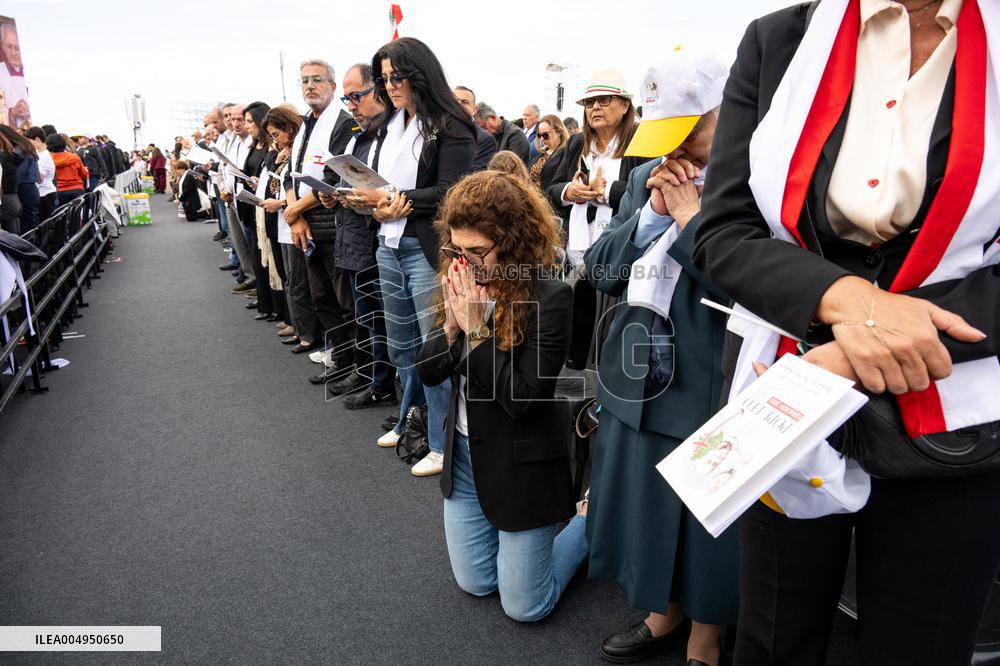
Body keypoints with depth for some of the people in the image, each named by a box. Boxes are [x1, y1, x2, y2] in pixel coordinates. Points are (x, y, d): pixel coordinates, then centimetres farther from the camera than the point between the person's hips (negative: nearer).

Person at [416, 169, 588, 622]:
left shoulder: (550, 297, -23)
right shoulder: (460, 284, -3)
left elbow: (524, 399, -25)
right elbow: (428, 372, -1)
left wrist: (478, 330, -27)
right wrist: (452, 324, -18)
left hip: (521, 465, -6)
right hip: (464, 454, 6)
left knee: (524, 607, 10)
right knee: (476, 584, 20)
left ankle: (590, 519, 30)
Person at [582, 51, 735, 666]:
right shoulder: (647, 177, 7)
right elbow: (600, 270, 5)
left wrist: (692, 216, -19)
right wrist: (652, 211, -9)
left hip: (713, 392, -6)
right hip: (641, 381, 6)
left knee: (706, 522, 12)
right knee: (645, 507, 21)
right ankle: (665, 616, 48)